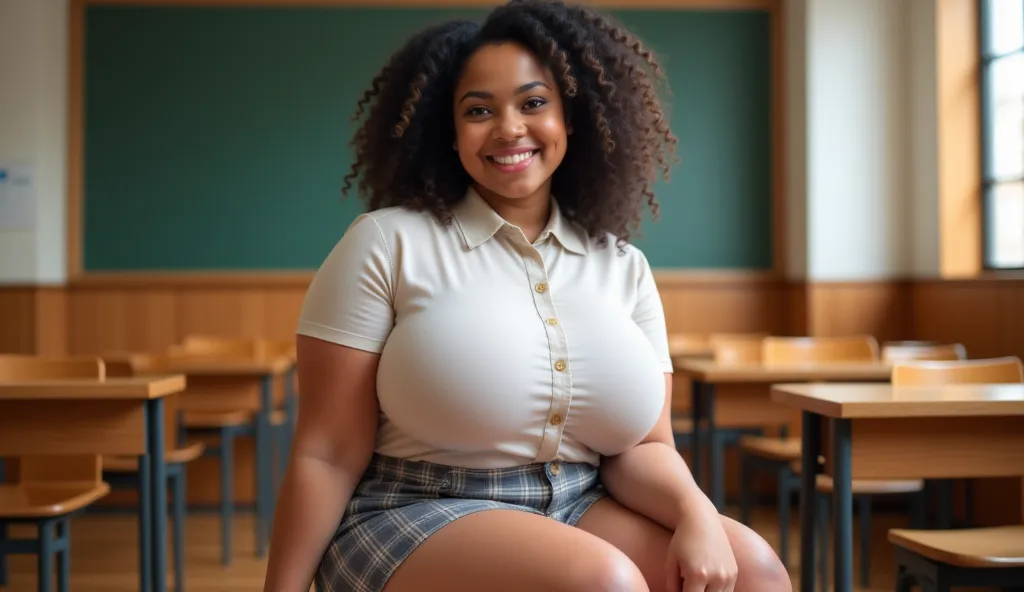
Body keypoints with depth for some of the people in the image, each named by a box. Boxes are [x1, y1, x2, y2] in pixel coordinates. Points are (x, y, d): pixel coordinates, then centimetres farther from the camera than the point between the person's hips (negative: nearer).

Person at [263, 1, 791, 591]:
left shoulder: (624, 268, 6)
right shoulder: (387, 244, -6)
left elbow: (643, 445, 3)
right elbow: (327, 456, -7)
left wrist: (696, 513, -18)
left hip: (579, 514, 5)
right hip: (414, 519, -4)